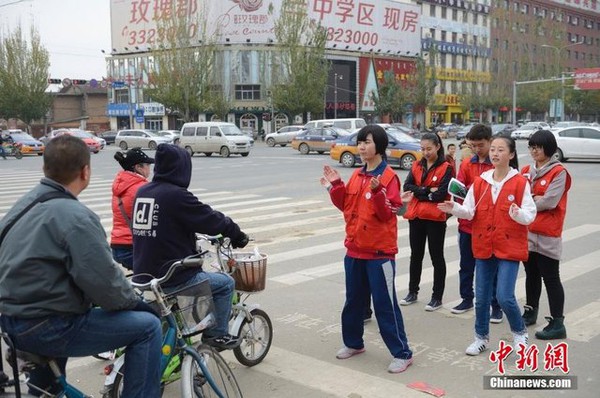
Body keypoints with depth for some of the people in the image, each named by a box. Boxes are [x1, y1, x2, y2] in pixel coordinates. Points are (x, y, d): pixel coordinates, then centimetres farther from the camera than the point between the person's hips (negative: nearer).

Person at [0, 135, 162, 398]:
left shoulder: (23, 204, 7)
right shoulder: (75, 216, -21)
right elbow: (104, 283, -23)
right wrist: (134, 301, -2)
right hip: (46, 328, -9)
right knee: (147, 326, -5)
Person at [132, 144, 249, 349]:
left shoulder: (142, 192, 5)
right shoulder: (177, 195, -19)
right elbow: (211, 220, -12)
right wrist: (237, 234, 5)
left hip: (143, 276, 9)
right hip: (171, 278, -9)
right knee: (226, 283, 8)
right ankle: (217, 334, 14)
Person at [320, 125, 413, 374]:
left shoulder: (389, 177, -13)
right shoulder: (356, 175, 9)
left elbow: (387, 214, -19)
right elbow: (346, 205, 12)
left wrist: (377, 191, -33)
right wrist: (335, 186, 1)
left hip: (379, 251, -7)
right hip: (355, 248, 7)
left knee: (385, 303, -3)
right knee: (354, 299, 18)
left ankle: (402, 354, 8)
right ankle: (353, 343, 35)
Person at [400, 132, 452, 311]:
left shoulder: (446, 168, -6)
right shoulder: (416, 166, 8)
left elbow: (442, 193, -16)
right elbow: (407, 186, -4)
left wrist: (419, 193, -9)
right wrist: (427, 190, -16)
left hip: (435, 218, -5)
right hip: (415, 216, 5)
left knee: (436, 256, 5)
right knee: (416, 255, 15)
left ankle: (437, 297, 14)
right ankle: (412, 292, 27)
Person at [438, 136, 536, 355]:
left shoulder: (520, 182, -7)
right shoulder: (480, 181, 4)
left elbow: (530, 214, -9)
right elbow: (470, 211, 1)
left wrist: (518, 213, -30)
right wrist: (455, 208, -18)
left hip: (509, 246, -4)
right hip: (484, 246, 4)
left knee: (505, 297, -9)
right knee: (481, 297, 10)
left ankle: (520, 333, 19)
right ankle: (481, 337, 28)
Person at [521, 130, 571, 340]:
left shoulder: (559, 172, -9)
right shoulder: (527, 170, 11)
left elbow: (549, 202, -16)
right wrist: (534, 201, -12)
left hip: (547, 235, -6)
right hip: (527, 232, 6)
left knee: (550, 278, -3)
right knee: (531, 275, 18)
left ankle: (557, 323, 2)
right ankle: (531, 312, 32)